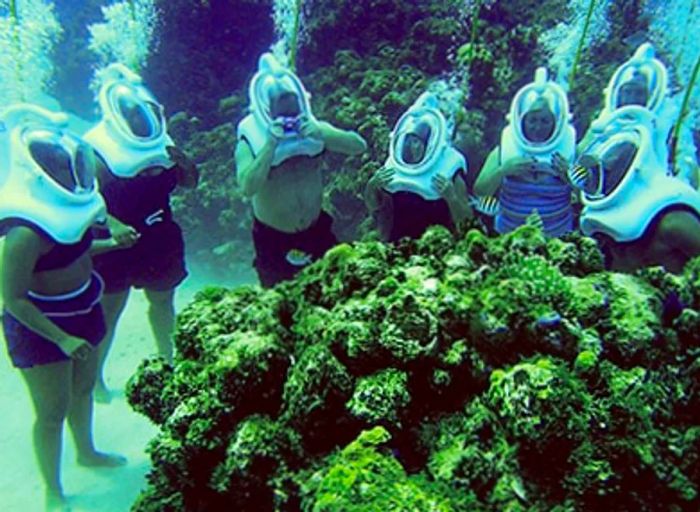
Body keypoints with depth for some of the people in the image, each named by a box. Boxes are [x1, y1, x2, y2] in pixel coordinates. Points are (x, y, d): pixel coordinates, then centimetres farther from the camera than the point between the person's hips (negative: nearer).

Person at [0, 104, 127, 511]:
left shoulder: (61, 206, -4)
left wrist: (112, 243, 5)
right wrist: (62, 339, -26)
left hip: (83, 309, 8)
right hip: (40, 326, -8)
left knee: (83, 387, 25)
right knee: (53, 410, 7)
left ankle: (86, 451, 51)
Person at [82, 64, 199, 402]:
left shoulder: (160, 142, 3)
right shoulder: (98, 149, -11)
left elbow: (190, 183, 6)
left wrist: (182, 161, -14)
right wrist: (113, 225, -35)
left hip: (160, 241, 5)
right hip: (117, 245, -5)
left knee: (162, 302, 19)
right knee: (109, 310, 5)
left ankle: (167, 360, 39)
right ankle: (94, 374, 22)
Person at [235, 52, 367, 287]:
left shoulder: (314, 129, -6)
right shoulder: (250, 141, -16)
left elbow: (359, 146, -16)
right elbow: (248, 187, -32)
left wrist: (322, 134, -31)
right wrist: (271, 143, -36)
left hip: (316, 229, 3)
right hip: (272, 237, -2)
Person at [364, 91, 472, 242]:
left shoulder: (449, 171, -9)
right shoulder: (394, 167, 1)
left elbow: (466, 221, -10)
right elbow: (374, 207, 9)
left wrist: (451, 197, -25)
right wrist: (372, 186, -9)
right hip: (398, 244, 2)